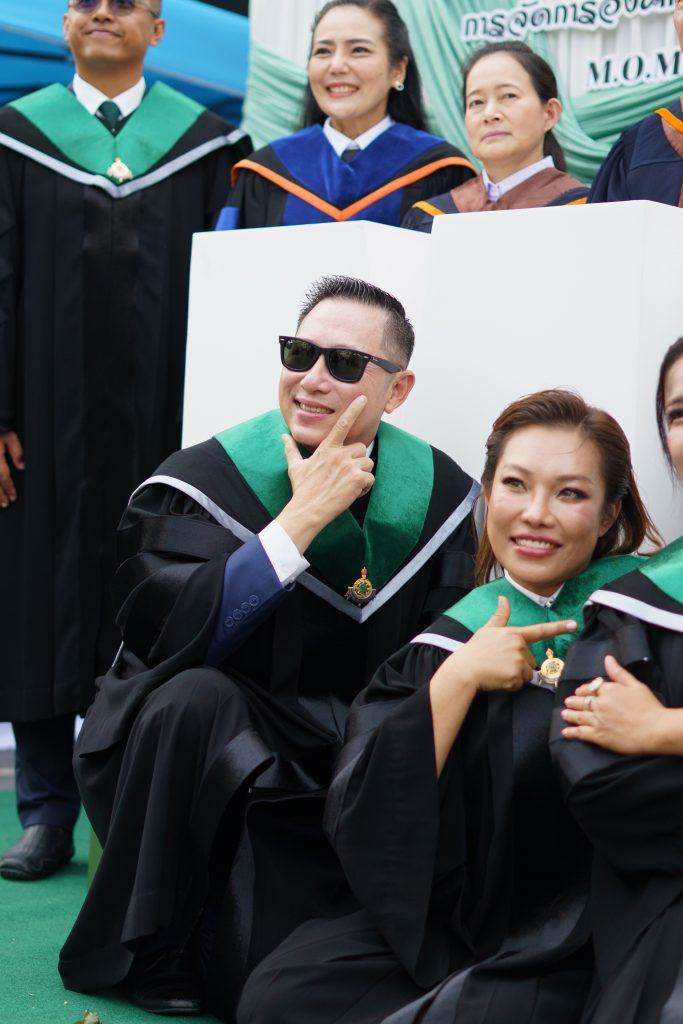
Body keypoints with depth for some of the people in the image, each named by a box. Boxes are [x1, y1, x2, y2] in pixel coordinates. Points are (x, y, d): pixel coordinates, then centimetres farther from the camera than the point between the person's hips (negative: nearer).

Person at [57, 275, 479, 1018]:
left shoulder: (437, 495, -2)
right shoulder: (205, 483, -10)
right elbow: (167, 640, -25)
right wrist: (300, 519, -27)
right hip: (211, 755, -1)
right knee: (193, 697, -34)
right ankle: (153, 951, -14)